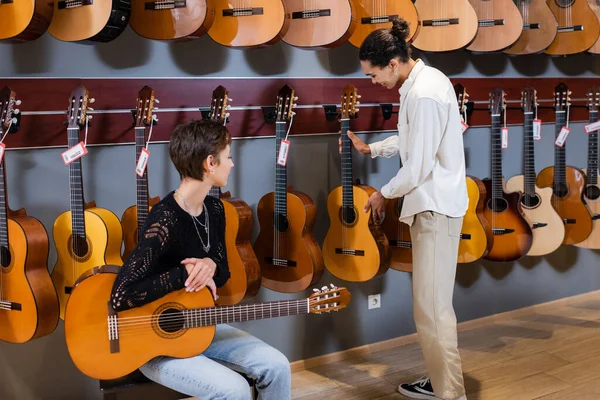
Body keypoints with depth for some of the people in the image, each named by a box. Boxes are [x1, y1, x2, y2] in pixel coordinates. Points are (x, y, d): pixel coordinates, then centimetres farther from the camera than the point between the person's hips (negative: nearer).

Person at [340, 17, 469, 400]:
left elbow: (417, 167, -22)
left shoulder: (423, 95, -22)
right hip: (433, 203, 11)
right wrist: (369, 148, 21)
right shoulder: (426, 78, 10)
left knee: (432, 305, -5)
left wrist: (383, 194, -6)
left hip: (435, 209, -11)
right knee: (433, 301, 16)